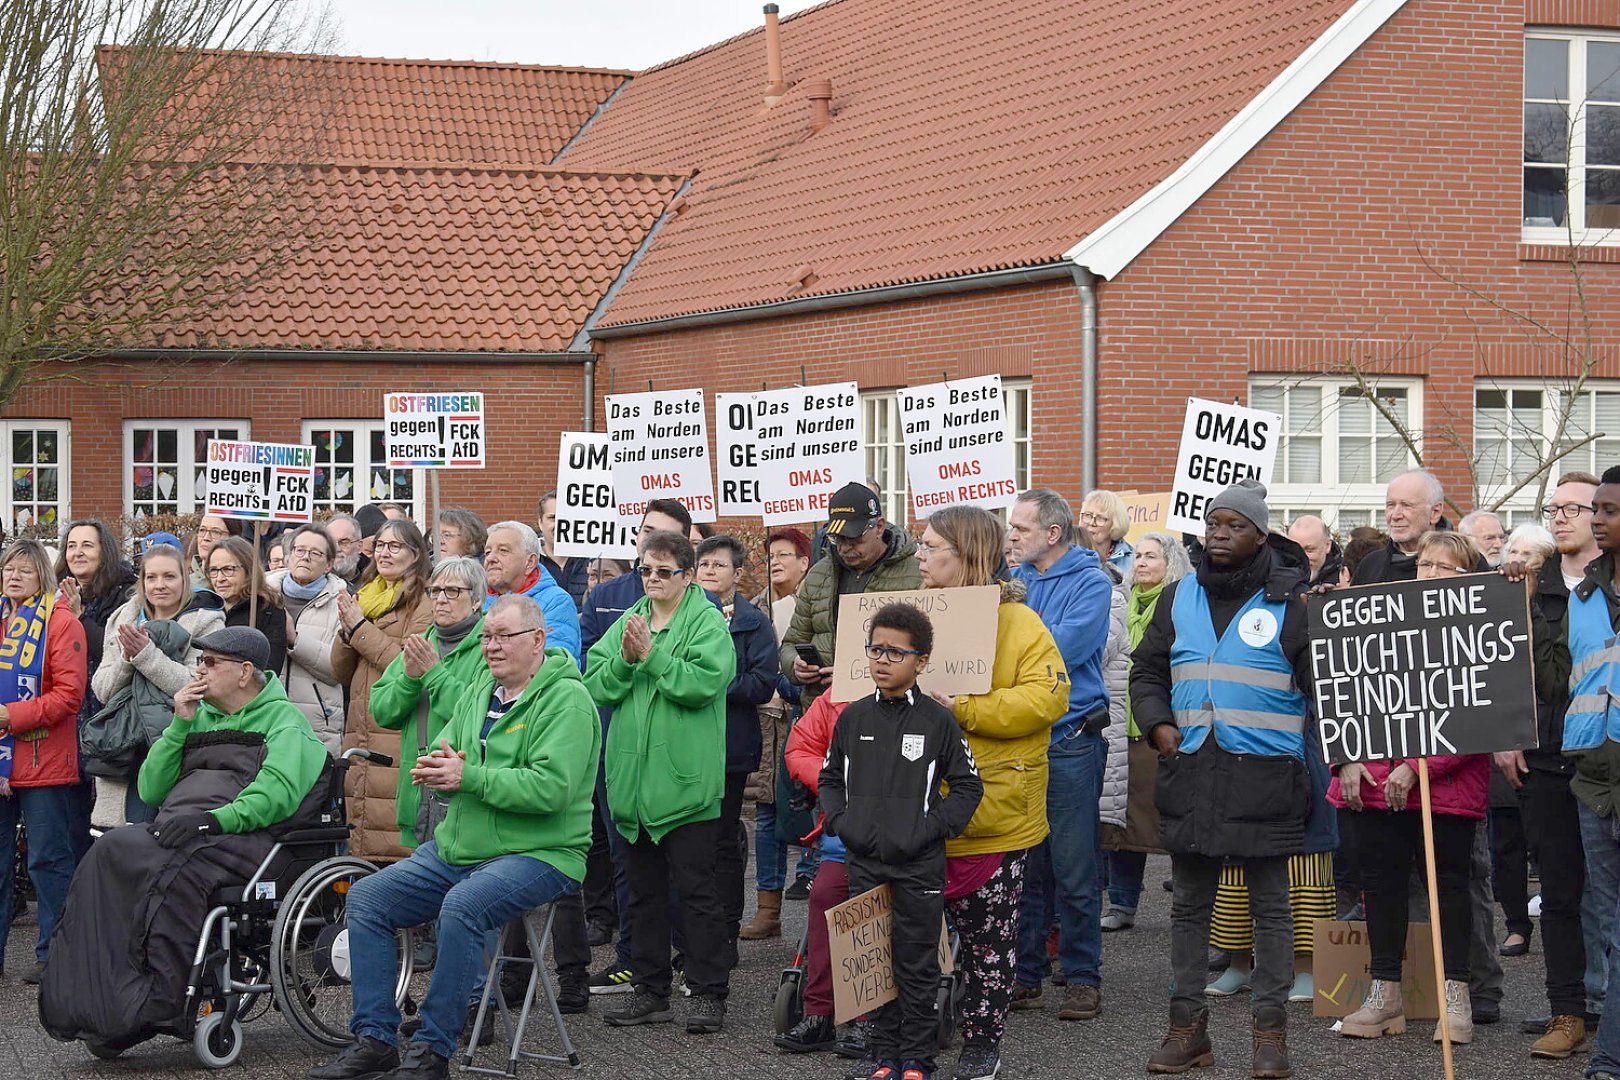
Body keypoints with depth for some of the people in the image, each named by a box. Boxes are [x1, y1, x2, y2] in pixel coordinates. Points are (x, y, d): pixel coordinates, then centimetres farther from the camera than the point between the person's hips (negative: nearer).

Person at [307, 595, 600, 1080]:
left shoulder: (565, 700, -11)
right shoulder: (478, 692, 15)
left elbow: (551, 787, -22)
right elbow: (443, 755, 12)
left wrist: (468, 776, -23)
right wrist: (437, 768, -14)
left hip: (539, 853, -8)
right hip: (456, 848, 8)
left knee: (462, 906, -35)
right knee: (366, 898, -3)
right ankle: (375, 1040, -3)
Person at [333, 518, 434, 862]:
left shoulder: (422, 603, -2)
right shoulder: (365, 597, 21)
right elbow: (341, 672, 20)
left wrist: (362, 628, -9)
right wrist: (347, 631, 1)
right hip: (359, 735, 7)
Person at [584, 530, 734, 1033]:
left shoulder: (708, 622, -3)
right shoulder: (627, 622, 13)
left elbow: (703, 682, -19)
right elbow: (596, 685, 4)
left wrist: (651, 656, -18)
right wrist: (625, 659, -13)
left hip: (686, 780, -6)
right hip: (633, 778, 6)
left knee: (695, 888, -2)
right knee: (643, 889, 12)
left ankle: (708, 993, 3)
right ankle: (650, 990, 20)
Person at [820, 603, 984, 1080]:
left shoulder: (938, 720, -3)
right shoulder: (853, 717, 6)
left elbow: (968, 786, 0)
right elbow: (830, 777, 16)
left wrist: (932, 828, -9)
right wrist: (841, 822, 1)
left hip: (919, 864, -3)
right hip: (864, 861, 3)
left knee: (917, 964, 3)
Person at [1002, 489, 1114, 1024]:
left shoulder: (1090, 582, -6)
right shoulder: (1015, 579, 13)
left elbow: (1060, 650, -18)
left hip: (1070, 739, -6)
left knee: (1074, 869, -1)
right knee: (1023, 863, 9)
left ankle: (1082, 977, 7)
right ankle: (1024, 973, 17)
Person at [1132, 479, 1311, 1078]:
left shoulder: (1291, 599, -2)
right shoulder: (1179, 597, 11)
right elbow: (1146, 670, 18)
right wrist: (1158, 724, 1)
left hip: (1266, 775, -4)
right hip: (1190, 772, 4)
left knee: (1270, 905, 3)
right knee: (1189, 904, 9)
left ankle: (1271, 1029, 9)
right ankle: (1187, 1026, 17)